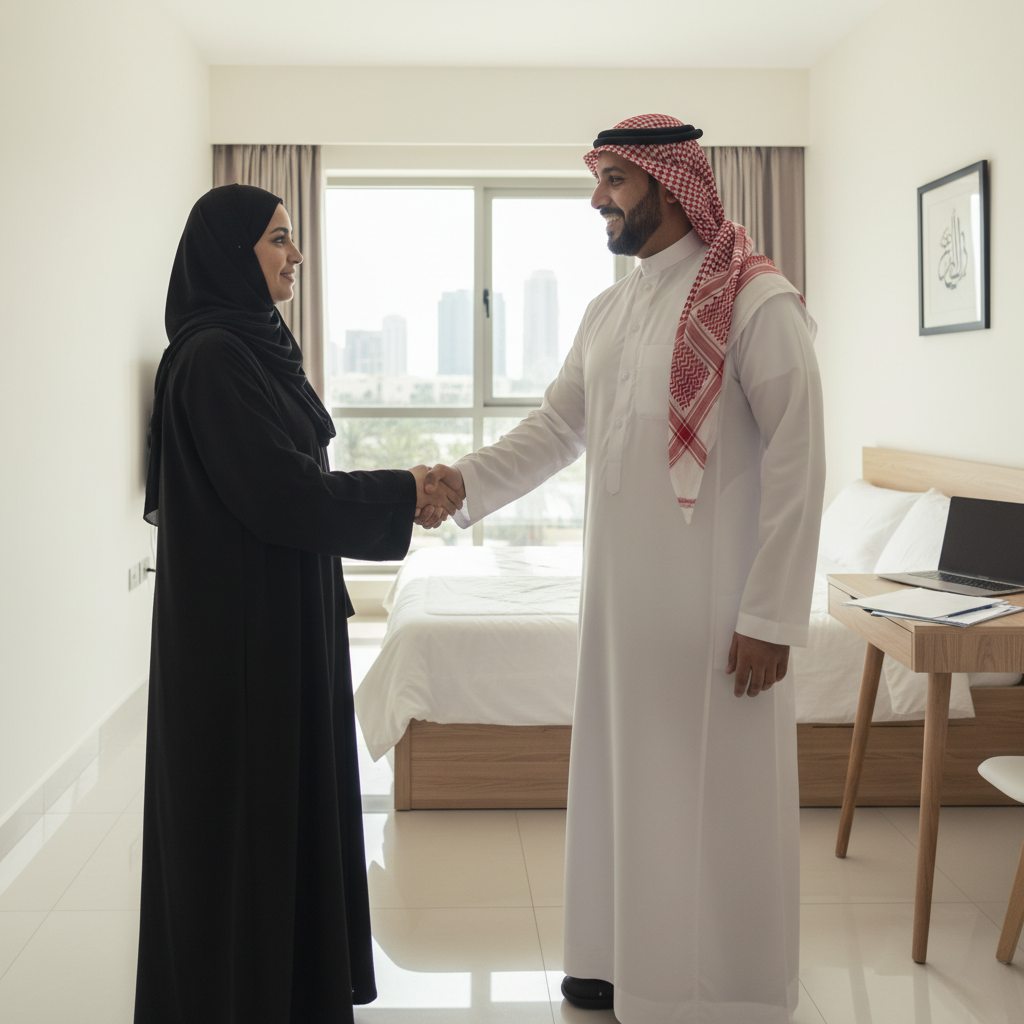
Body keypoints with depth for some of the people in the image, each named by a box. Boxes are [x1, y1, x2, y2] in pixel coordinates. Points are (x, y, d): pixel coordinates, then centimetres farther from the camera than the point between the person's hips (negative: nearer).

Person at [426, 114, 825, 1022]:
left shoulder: (756, 302, -10)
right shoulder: (608, 311, 13)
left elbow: (798, 462, -14)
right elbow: (558, 425, 13)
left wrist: (771, 615, -16)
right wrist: (467, 480, -4)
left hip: (714, 603, -7)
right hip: (622, 591, 7)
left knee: (716, 801, 1)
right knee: (624, 778, 14)